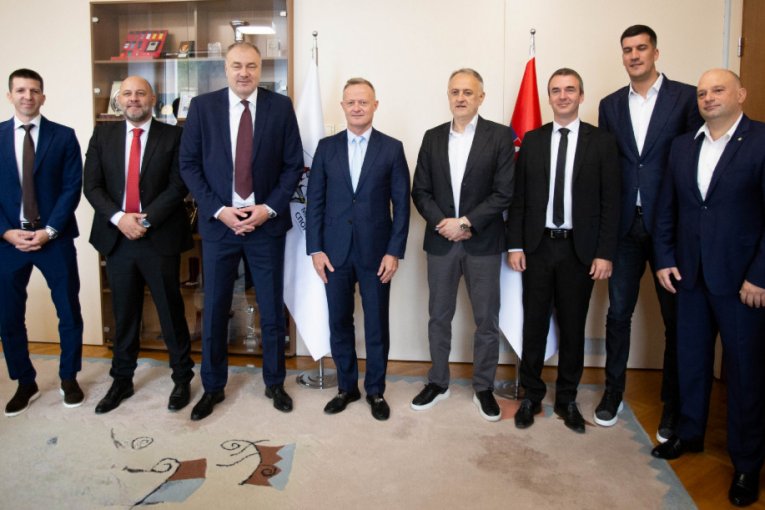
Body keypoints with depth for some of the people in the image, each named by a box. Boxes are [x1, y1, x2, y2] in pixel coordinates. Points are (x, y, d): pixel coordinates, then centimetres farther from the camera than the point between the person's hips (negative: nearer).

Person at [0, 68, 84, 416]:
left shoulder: (63, 136, 1)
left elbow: (72, 187, -4)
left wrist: (49, 231, -13)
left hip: (55, 238, -1)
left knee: (69, 312, 6)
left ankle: (69, 378, 25)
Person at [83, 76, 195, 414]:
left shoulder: (172, 136, 0)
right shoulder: (102, 135, 9)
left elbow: (178, 186, -7)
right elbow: (92, 185, 3)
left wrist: (147, 220, -15)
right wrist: (118, 218, -12)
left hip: (160, 237, -3)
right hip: (117, 237, 3)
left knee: (171, 312, 5)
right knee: (124, 314, 13)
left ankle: (182, 379, 19)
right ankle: (121, 380, 27)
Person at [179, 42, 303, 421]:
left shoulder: (281, 106, 0)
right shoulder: (202, 106, 1)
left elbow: (293, 164, 1)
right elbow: (189, 165, 1)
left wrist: (269, 208, -11)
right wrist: (218, 211, -10)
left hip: (267, 222, 0)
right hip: (218, 222, 1)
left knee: (272, 309, 9)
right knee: (214, 310, 9)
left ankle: (274, 383, 27)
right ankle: (213, 387, 26)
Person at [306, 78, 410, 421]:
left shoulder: (392, 148, 1)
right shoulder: (326, 147, 6)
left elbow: (401, 203, -2)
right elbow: (315, 200, 4)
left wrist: (394, 251, -8)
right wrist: (315, 249, -3)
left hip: (376, 252, -1)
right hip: (335, 251, 2)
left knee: (377, 325, 8)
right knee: (339, 323, 10)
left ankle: (375, 390, 25)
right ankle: (346, 387, 27)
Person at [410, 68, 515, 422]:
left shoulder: (500, 136, -3)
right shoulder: (433, 138, 7)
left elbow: (504, 193, -9)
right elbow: (420, 191, 5)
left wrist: (466, 222, -15)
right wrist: (442, 223, -11)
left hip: (483, 243, -2)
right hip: (440, 242, 3)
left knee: (487, 320, 7)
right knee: (439, 317, 12)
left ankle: (484, 388, 23)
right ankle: (438, 383, 28)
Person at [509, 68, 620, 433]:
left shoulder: (601, 142, 1)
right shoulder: (532, 140, 6)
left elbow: (610, 202, -2)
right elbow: (518, 197, 5)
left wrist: (604, 253, -7)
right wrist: (515, 245, -1)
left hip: (580, 249, -1)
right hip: (538, 246, 1)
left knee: (573, 327, 9)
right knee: (534, 325, 8)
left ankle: (567, 399, 26)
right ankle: (531, 396, 24)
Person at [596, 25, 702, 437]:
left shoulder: (686, 97, -1)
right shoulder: (611, 104, 9)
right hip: (625, 226, 3)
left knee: (676, 317, 7)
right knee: (618, 312, 9)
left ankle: (673, 406, 23)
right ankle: (613, 393, 26)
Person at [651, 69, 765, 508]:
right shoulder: (683, 146, 8)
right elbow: (667, 208, 10)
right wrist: (664, 259, 3)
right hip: (690, 273, 5)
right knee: (691, 359, 15)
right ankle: (690, 433, 34)